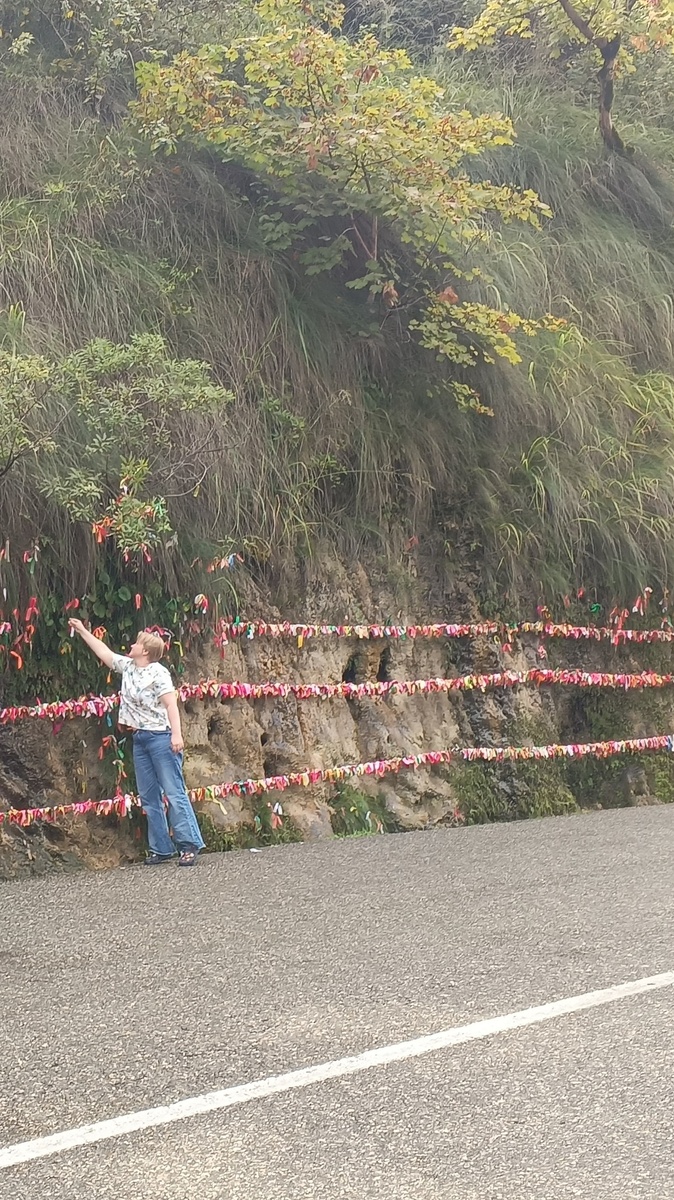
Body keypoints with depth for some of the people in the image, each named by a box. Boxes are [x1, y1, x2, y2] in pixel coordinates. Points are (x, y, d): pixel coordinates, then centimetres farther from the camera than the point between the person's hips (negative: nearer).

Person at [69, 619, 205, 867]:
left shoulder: (158, 673, -11)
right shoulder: (127, 666, 12)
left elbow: (171, 704, -17)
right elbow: (105, 653, 25)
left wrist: (176, 735, -25)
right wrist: (82, 631, 27)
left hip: (161, 737, -9)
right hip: (140, 738, 9)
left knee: (174, 793, -9)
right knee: (149, 797, 8)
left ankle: (189, 846, -8)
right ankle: (161, 849, 12)